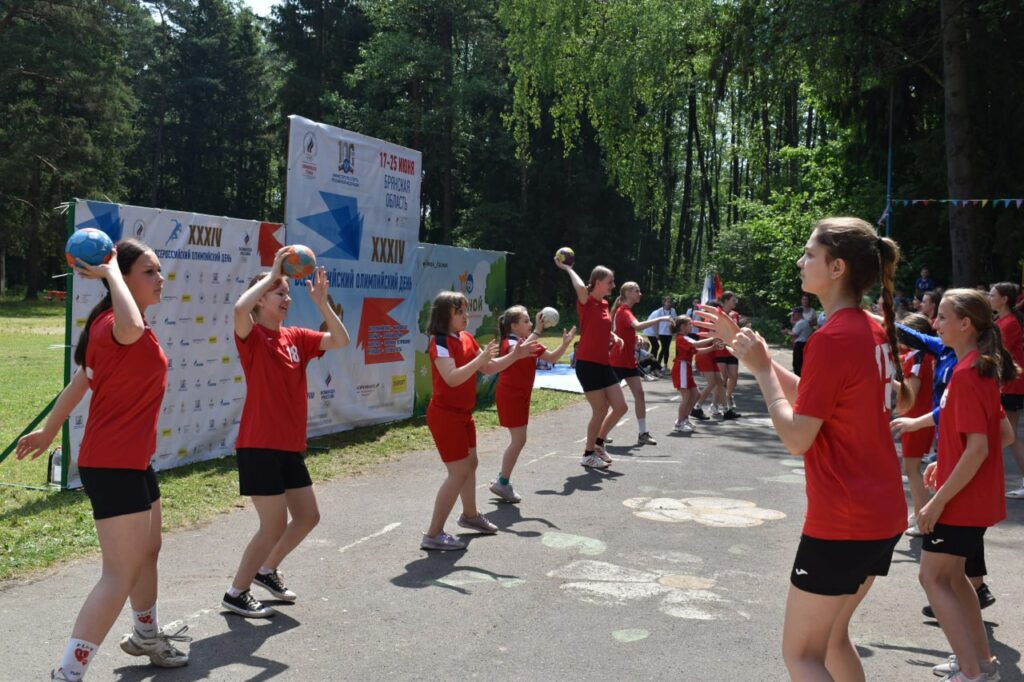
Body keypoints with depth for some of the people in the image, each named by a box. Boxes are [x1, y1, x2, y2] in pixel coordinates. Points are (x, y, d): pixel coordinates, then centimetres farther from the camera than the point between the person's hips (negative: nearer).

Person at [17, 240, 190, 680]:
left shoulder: (118, 329, 11)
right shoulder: (114, 325, -21)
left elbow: (79, 383, 19)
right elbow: (132, 328, -47)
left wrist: (49, 430, 27)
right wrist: (110, 271, -32)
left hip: (133, 461, 11)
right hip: (113, 466, -11)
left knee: (148, 551, 26)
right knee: (121, 575, -9)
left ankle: (146, 636, 47)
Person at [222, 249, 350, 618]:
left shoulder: (296, 337, 9)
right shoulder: (252, 336, -9)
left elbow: (340, 340, 0)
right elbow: (239, 308, -32)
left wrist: (321, 302, -10)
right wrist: (271, 275, -22)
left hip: (290, 446, 8)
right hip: (259, 446, -8)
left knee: (307, 517, 15)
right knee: (275, 524, -5)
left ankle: (267, 570, 35)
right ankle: (236, 593, 12)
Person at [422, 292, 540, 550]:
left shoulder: (467, 338, 7)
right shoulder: (440, 341, -19)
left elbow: (488, 368, 12)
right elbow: (452, 378, -31)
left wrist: (515, 355, 1)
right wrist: (481, 358, -35)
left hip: (463, 413, 9)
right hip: (445, 415, -9)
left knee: (470, 464, 23)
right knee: (459, 473, -10)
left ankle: (470, 515, 44)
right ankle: (433, 535, -4)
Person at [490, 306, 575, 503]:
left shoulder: (531, 343, 11)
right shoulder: (509, 342, -15)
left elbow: (552, 358, 14)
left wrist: (565, 343, 0)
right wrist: (537, 331, -38)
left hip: (521, 395, 9)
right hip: (509, 395, -9)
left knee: (518, 440, 13)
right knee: (519, 440, -8)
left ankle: (502, 478, 23)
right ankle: (502, 483, 0)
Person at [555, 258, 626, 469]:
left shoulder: (604, 304, 13)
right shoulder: (586, 302, -12)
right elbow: (581, 287, -36)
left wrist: (614, 337, 10)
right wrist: (567, 269, -21)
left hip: (604, 364, 8)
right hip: (588, 364, -8)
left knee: (620, 407, 8)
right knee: (601, 410, -2)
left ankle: (598, 442, 28)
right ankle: (588, 454, 15)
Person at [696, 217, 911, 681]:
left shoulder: (831, 338, -20)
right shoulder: (873, 331, 7)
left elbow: (796, 438, -19)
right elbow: (810, 399, 14)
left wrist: (760, 368, -10)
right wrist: (751, 349, 11)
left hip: (841, 523, -9)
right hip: (884, 514, 9)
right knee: (832, 636, 23)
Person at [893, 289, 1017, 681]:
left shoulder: (966, 373, -21)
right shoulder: (982, 369, 9)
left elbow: (978, 449, -25)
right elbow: (1004, 435, 15)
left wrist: (939, 500, -22)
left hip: (961, 499, -10)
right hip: (978, 497, 10)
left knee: (933, 578, -1)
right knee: (951, 574, 20)